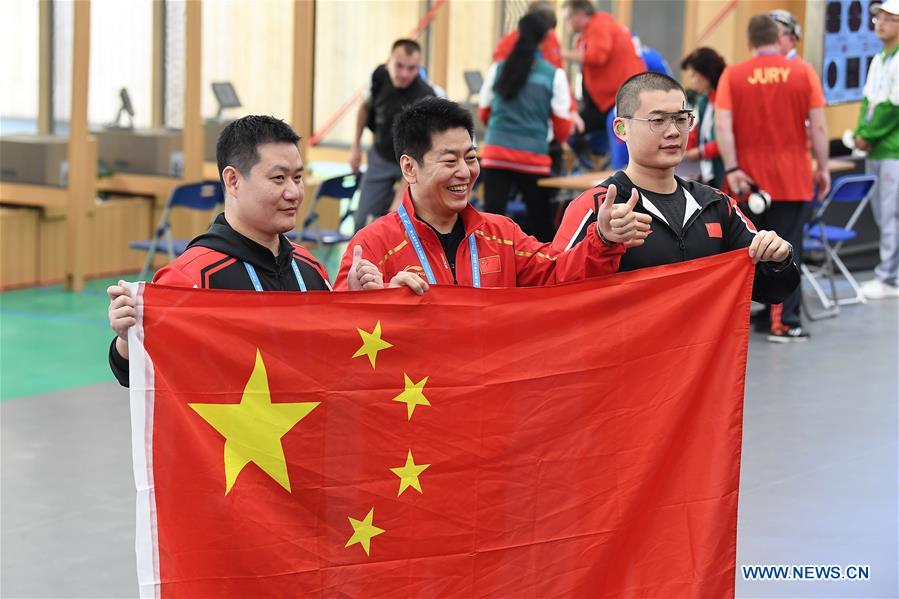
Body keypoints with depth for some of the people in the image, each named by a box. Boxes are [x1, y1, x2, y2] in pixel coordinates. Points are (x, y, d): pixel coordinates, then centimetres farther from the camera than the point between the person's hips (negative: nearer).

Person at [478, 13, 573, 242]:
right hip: (533, 156, -2)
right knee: (540, 217, 13)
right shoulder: (554, 75, -2)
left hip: (495, 152, 2)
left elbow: (483, 113, 16)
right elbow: (562, 125, 1)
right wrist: (559, 140, 24)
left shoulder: (497, 69, 5)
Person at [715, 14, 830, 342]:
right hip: (792, 179, -1)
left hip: (749, 179, 1)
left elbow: (723, 125, -10)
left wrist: (731, 168, -10)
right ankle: (783, 322, 2)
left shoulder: (732, 75, -2)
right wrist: (822, 168, 6)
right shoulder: (803, 73, -2)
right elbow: (818, 126, -2)